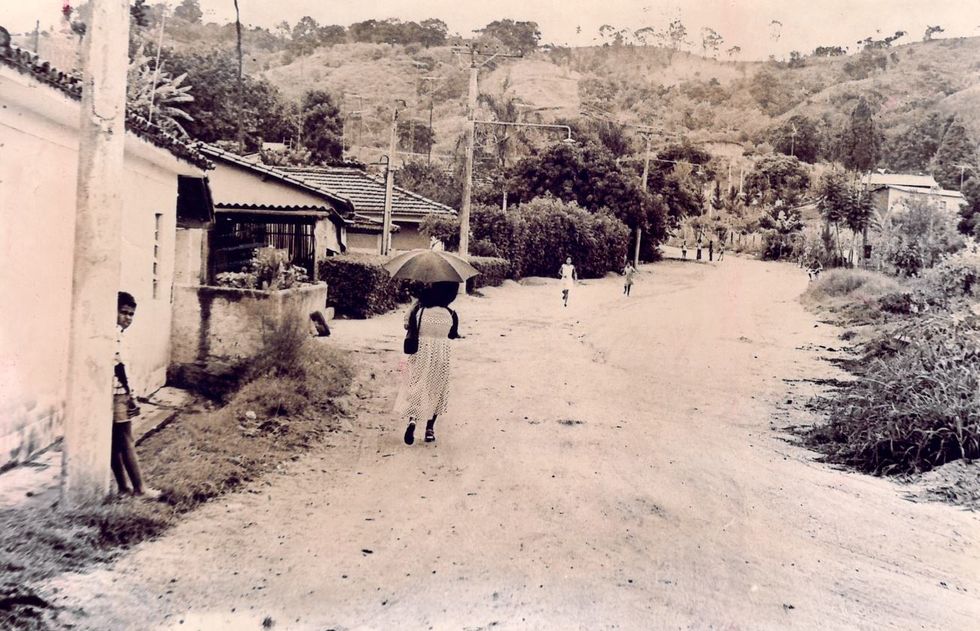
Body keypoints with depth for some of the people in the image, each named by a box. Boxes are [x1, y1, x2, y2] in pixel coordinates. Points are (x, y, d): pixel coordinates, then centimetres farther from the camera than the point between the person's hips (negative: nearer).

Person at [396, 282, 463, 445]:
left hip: (420, 354, 0)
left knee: (416, 388, 11)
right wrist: (461, 337, 28)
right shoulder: (451, 315, -9)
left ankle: (412, 419, -15)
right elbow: (453, 335, 4)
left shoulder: (419, 311, -12)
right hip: (441, 355, 0)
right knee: (436, 391, 15)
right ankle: (430, 429, 19)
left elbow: (409, 327, -1)